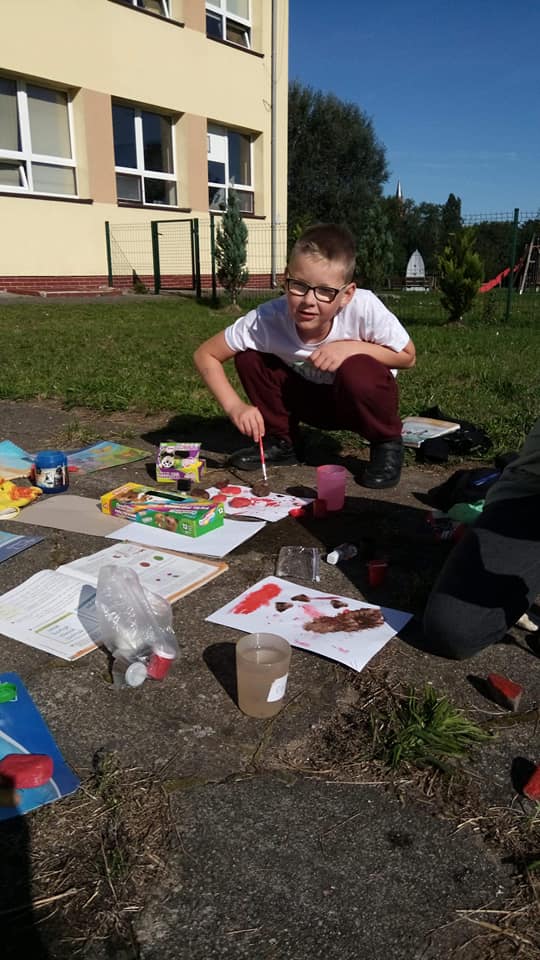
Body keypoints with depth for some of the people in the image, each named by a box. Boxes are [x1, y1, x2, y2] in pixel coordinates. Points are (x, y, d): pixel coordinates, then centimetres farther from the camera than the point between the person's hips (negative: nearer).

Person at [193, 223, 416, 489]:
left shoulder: (364, 307, -32)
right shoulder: (266, 319, -28)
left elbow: (408, 356, -16)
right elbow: (206, 355, -16)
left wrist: (351, 347, -31)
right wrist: (235, 406, -31)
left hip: (363, 401, -2)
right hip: (310, 399, 2)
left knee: (357, 371, -35)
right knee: (248, 357, -18)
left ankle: (387, 444, -6)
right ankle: (279, 440, 4)